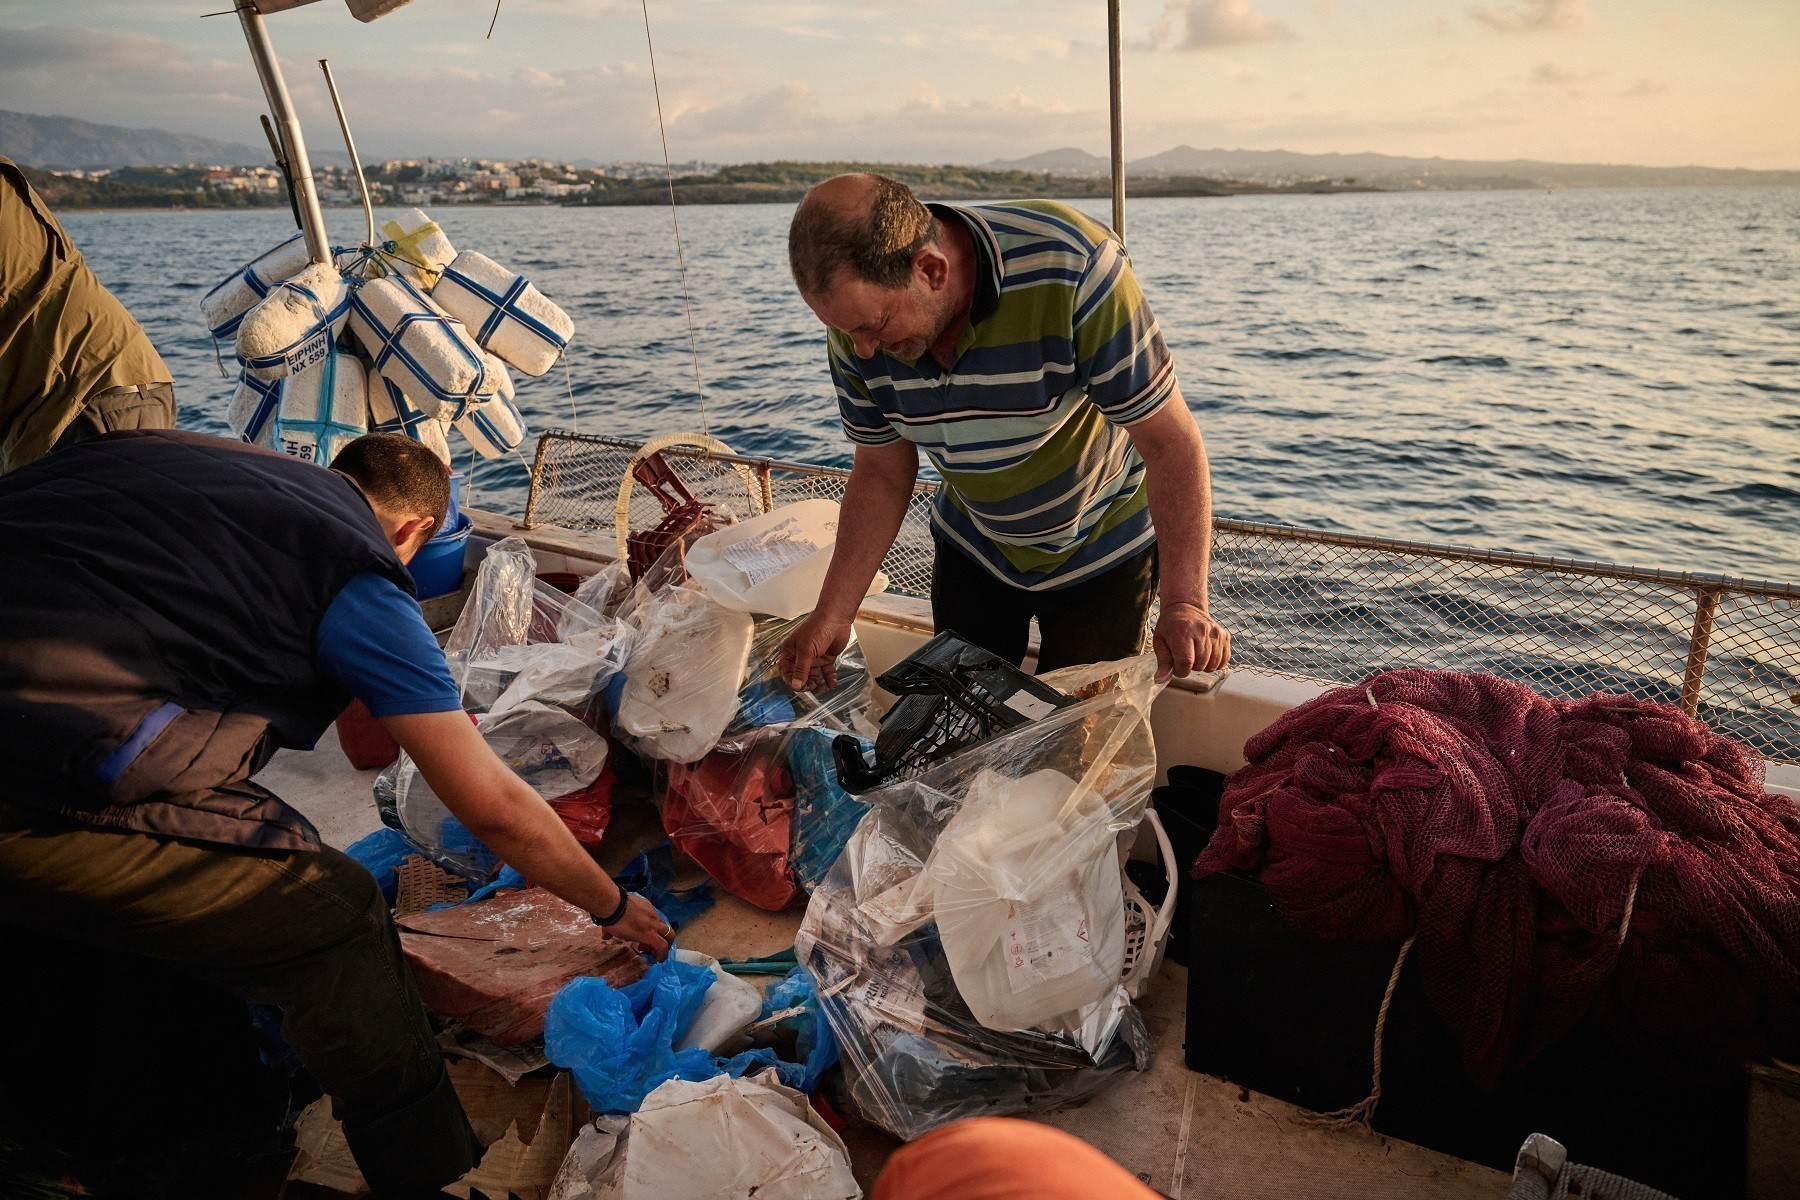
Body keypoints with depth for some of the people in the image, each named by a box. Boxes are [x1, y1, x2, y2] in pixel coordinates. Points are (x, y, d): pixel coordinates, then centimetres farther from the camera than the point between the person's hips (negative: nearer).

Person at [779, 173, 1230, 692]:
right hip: (972, 547, 4)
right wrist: (832, 615, -12)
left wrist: (1185, 602, -36)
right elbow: (881, 472, -6)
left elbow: (1171, 439, -28)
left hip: (1100, 548, -3)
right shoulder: (857, 328, -18)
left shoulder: (1072, 268, -33)